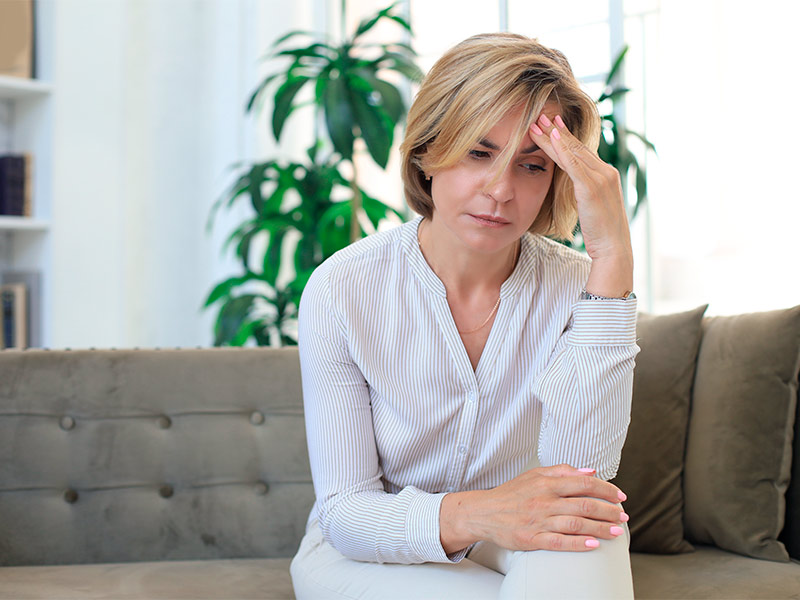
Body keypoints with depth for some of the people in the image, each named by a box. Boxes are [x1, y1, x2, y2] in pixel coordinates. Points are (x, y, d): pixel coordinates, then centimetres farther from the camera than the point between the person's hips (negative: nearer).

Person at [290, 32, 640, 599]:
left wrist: (613, 256, -33)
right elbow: (344, 512, -16)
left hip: (524, 553, 1)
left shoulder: (576, 286, -12)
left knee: (580, 528, -34)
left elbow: (580, 470, -29)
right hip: (367, 554, 0)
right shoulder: (341, 290, -16)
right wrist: (469, 515, -39)